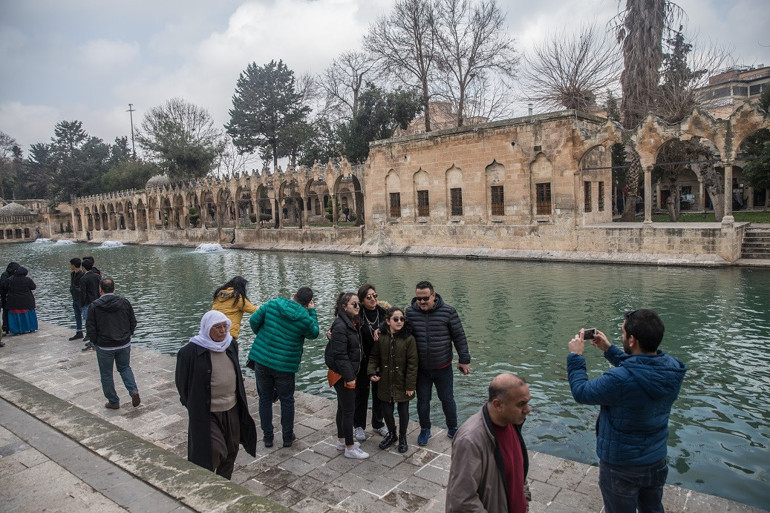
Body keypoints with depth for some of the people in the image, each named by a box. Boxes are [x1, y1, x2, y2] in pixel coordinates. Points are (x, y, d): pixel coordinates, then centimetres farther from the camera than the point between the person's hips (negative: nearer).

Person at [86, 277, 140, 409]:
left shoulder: (94, 306, -12)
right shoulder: (124, 302, -4)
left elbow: (90, 328, -8)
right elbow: (133, 322, 2)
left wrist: (95, 343, 7)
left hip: (104, 346, -3)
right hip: (124, 344, 3)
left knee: (106, 374, 13)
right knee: (125, 368, 22)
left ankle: (113, 402, 20)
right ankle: (134, 391, 1)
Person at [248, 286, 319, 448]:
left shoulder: (272, 304, -5)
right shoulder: (305, 319, -12)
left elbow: (254, 320, -1)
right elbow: (314, 333, 8)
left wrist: (260, 334, 18)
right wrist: (312, 311, 10)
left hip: (261, 360, 2)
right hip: (285, 366, -2)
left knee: (265, 399, 16)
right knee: (287, 400, 16)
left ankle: (267, 436, 24)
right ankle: (287, 437, 26)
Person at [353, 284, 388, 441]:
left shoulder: (383, 312, -4)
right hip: (362, 361, -3)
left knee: (379, 392, 15)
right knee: (361, 392, 9)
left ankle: (378, 423, 34)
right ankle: (359, 426, 27)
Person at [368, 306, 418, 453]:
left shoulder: (409, 339, -14)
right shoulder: (381, 338, -4)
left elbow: (412, 363, -12)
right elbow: (374, 357, 7)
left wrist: (410, 385, -13)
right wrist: (372, 372, -9)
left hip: (402, 384, -2)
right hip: (385, 383, 3)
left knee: (403, 411, 11)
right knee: (386, 411, 13)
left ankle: (402, 438, 34)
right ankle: (392, 435, 39)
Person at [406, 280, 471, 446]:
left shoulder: (448, 311, -11)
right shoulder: (410, 312, -7)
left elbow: (459, 336, -4)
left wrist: (464, 360, -3)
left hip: (443, 367, -1)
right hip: (420, 369, 1)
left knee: (447, 399, 13)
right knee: (422, 400, 13)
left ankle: (452, 429, 34)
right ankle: (425, 430, 34)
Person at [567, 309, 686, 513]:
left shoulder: (619, 380, -36)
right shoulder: (672, 369, -14)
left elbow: (581, 392, -19)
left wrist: (575, 356, -9)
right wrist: (609, 349, 9)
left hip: (621, 466, -5)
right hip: (656, 460, 6)